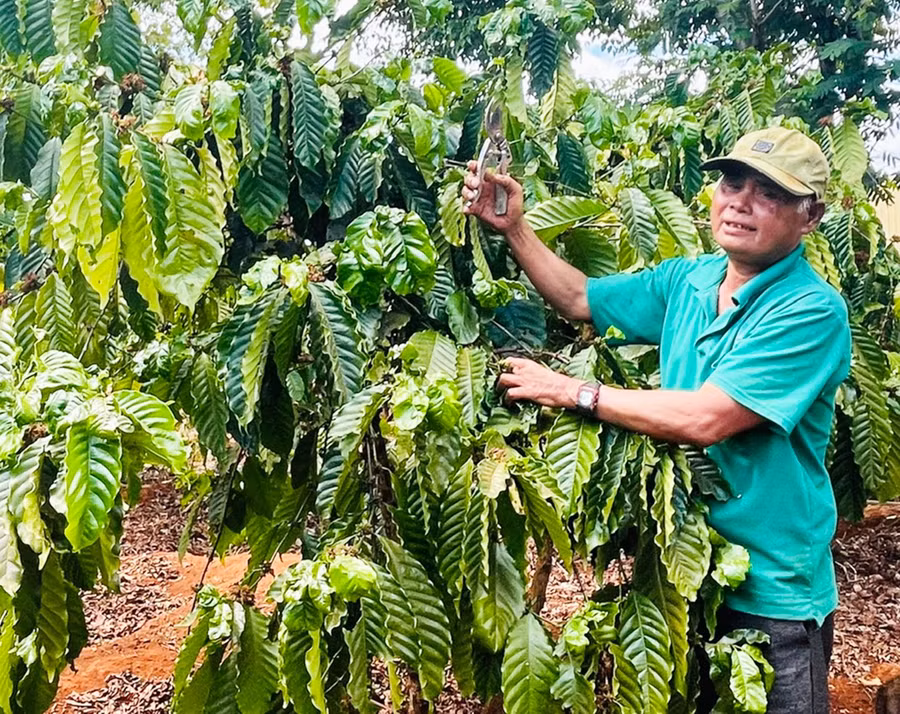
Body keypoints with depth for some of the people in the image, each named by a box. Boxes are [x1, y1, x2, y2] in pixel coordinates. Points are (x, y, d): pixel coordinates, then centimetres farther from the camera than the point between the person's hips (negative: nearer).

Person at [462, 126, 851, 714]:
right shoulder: (686, 281, 2)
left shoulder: (812, 311, -21)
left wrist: (576, 393, -21)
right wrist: (513, 228, 2)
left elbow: (705, 418, -28)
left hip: (771, 597, -6)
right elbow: (581, 299, 13)